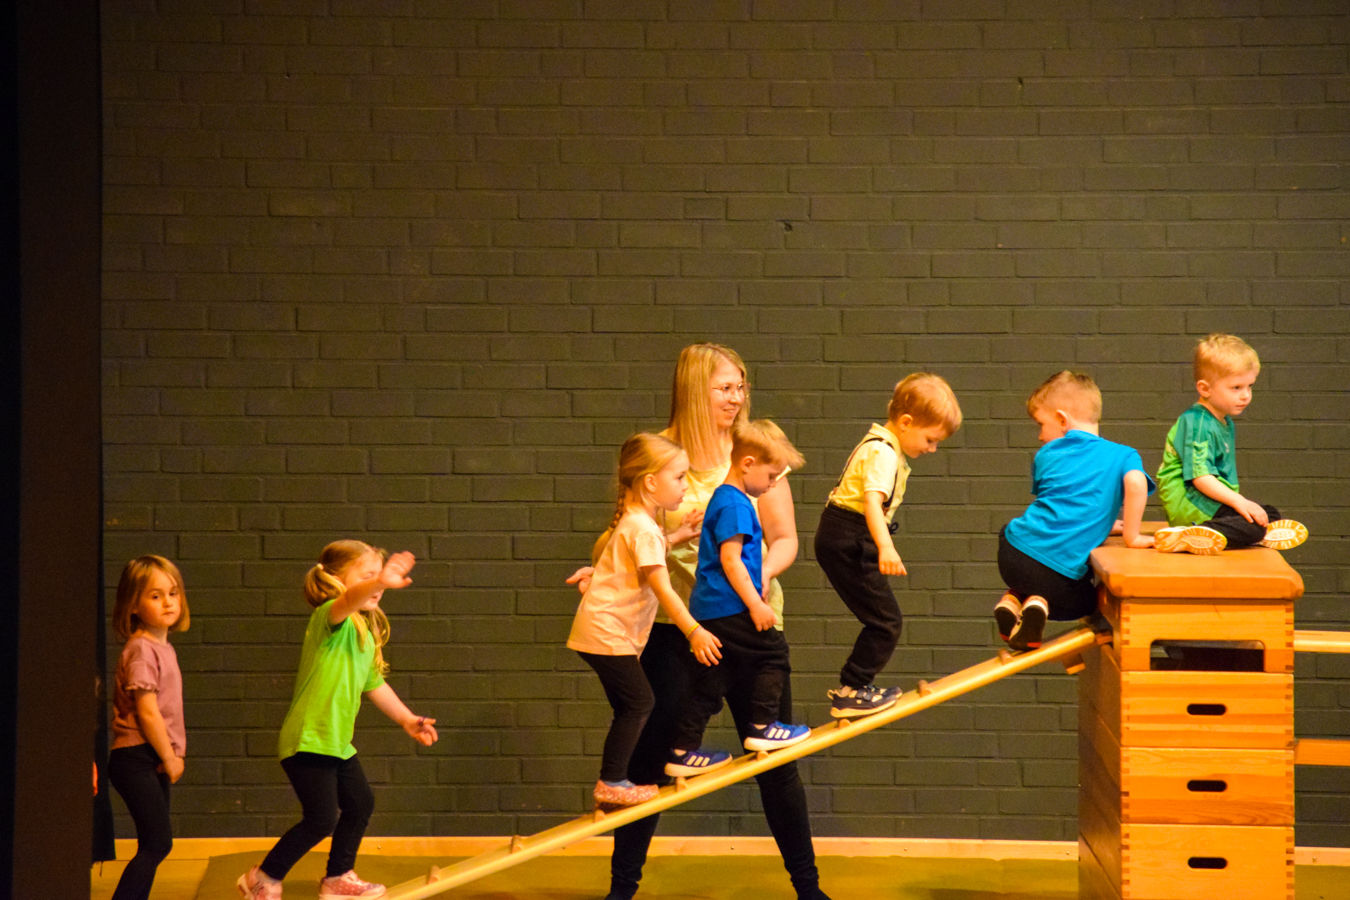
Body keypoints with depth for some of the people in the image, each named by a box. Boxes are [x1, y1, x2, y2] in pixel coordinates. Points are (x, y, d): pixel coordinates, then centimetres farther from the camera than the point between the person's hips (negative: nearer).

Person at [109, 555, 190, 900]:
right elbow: (147, 711, -18)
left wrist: (174, 754, 10)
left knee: (156, 844, 11)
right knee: (157, 844, -13)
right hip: (137, 758, -10)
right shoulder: (141, 650, -15)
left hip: (156, 760, 10)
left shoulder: (163, 648, 14)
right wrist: (170, 757, -10)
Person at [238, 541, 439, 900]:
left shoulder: (366, 632, 14)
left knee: (360, 804, 17)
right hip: (307, 740, -10)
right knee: (322, 818, -8)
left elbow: (374, 683, 25)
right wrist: (380, 582, -58)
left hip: (338, 742, 10)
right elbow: (349, 600, -39)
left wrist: (406, 718, 26)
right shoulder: (330, 616, -14)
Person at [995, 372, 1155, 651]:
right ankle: (1038, 603, -5)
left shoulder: (1046, 455, 14)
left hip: (1014, 554, 3)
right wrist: (1131, 536, -6)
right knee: (1086, 601, 27)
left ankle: (1013, 599, 8)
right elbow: (1136, 482, -17)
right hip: (1062, 570, -3)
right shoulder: (1123, 455, 6)